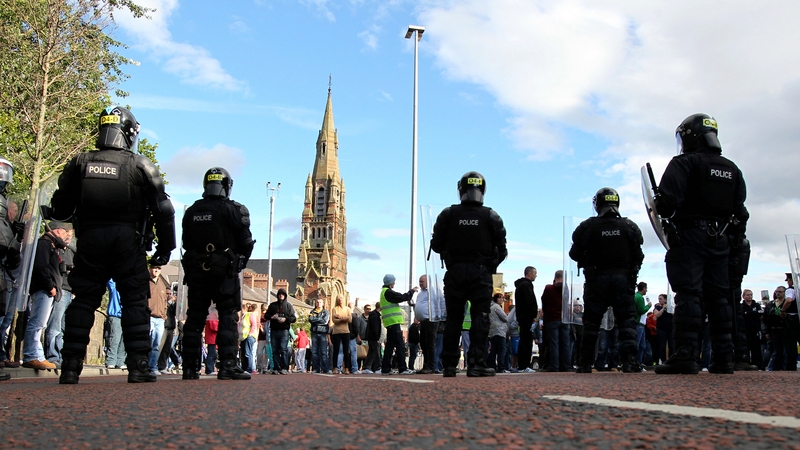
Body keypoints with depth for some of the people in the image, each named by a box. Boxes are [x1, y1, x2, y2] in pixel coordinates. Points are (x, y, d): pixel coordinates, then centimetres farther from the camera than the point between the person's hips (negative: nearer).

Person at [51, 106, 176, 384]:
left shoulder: (80, 163, 8)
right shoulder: (140, 165, 1)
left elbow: (60, 210, 10)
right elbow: (163, 210, -1)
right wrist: (165, 247, 7)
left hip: (89, 240, 3)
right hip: (128, 242, -2)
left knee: (83, 301, 8)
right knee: (135, 301, 2)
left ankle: (71, 367, 6)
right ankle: (138, 365, -1)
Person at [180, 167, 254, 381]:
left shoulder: (191, 212, 10)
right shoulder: (234, 210, -6)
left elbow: (186, 243, 13)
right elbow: (246, 242, -6)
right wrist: (240, 262, 10)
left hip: (196, 270, 5)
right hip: (224, 270, -4)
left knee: (195, 317, 7)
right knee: (228, 317, -3)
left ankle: (190, 367, 8)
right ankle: (228, 365, -10)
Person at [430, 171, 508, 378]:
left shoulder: (448, 214, -2)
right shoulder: (491, 216, -2)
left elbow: (436, 245, 2)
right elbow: (502, 250, 0)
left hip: (455, 272, 1)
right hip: (481, 273, -1)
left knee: (453, 319, 7)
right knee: (480, 318, -1)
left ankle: (449, 365, 7)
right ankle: (476, 364, -8)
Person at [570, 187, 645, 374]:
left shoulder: (587, 226, -5)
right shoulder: (629, 227, 1)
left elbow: (575, 254, 1)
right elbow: (638, 256, 3)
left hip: (596, 280, 0)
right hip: (623, 278, 1)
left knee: (591, 322, 5)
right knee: (627, 319, 4)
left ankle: (585, 363, 5)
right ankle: (630, 358, -9)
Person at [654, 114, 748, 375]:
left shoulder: (684, 163, -5)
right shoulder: (732, 169, 17)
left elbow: (668, 200, -18)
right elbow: (740, 210, 15)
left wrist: (662, 210, 3)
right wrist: (734, 239, 21)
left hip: (689, 236, -6)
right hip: (720, 240, 6)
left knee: (688, 295, -9)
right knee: (718, 297, 8)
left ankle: (685, 356, -14)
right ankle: (723, 358, 8)